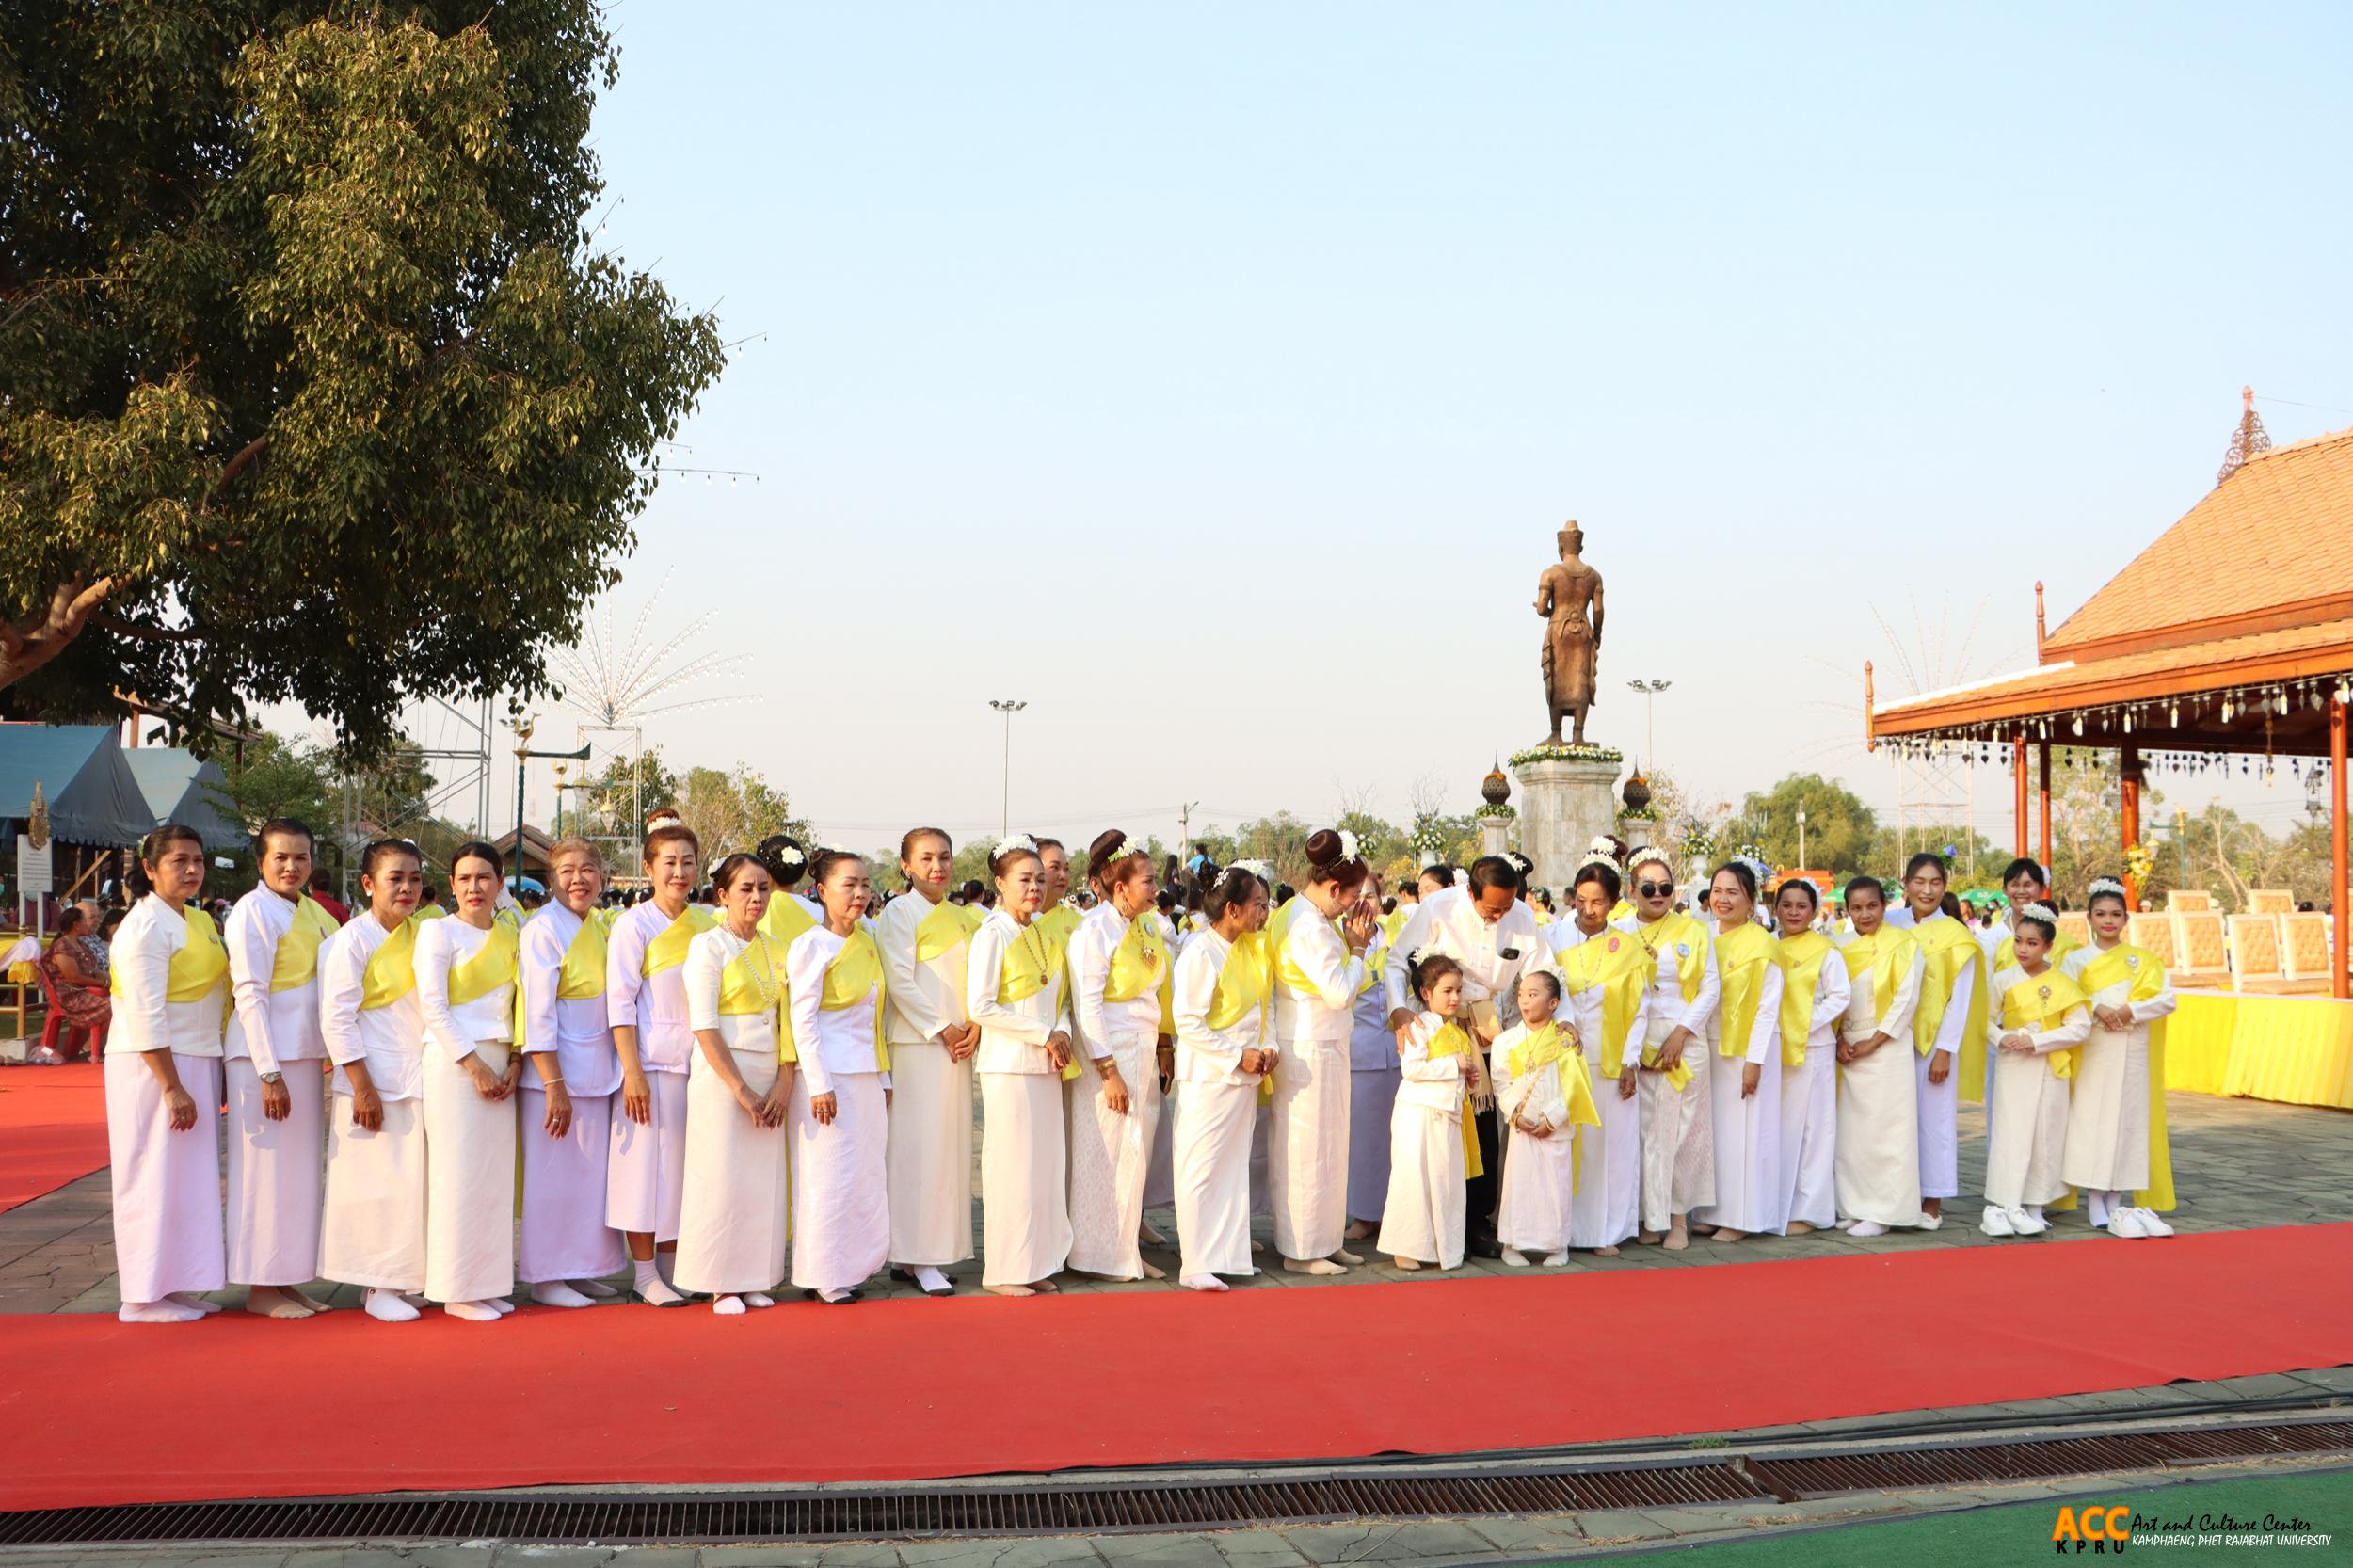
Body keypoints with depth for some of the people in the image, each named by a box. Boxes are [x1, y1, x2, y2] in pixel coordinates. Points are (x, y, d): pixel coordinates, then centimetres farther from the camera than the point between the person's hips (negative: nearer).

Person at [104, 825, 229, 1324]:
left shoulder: (200, 921, 13)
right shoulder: (146, 926, -13)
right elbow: (145, 1016, -19)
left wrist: (212, 1077, 14)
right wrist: (172, 1087, -22)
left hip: (197, 1063, 9)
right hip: (154, 1068, -9)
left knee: (191, 1179, 11)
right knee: (158, 1178, -3)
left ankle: (182, 1286, 19)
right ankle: (149, 1297, 5)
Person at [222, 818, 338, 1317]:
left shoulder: (311, 911, 12)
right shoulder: (253, 911, -10)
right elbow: (250, 995, -15)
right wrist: (269, 1074, -19)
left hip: (305, 1055, 8)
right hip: (265, 1056, -8)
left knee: (302, 1171, 11)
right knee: (267, 1169, -2)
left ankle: (288, 1280, 19)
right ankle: (260, 1289, 6)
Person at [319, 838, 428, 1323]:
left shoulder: (423, 934, 11)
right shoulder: (352, 940, -9)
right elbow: (336, 1018, -12)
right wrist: (362, 1086, -16)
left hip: (421, 1080, 6)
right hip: (376, 1086, -6)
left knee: (417, 1182, 9)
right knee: (377, 1185, -2)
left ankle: (401, 1278, 19)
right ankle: (377, 1288, 6)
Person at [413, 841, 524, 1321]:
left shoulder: (508, 936, 14)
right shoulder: (439, 932, -3)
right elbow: (433, 1008, -9)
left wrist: (514, 1063, 0)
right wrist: (475, 1066, -14)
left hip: (500, 1065, 6)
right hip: (454, 1063, -6)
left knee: (496, 1174, 6)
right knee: (460, 1174, -4)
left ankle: (488, 1284, 13)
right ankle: (457, 1292, 2)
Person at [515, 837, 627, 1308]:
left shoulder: (600, 927, 9)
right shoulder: (543, 930, -13)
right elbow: (538, 1015, -16)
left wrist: (620, 1070, 11)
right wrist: (554, 1085, -19)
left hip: (599, 1071, 7)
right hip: (557, 1072, -7)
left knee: (592, 1172, 11)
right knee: (553, 1176, -1)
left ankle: (580, 1269, 21)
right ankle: (545, 1278, 9)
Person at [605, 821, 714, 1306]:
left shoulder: (708, 921, 9)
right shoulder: (634, 925, -6)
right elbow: (620, 1002, -9)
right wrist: (632, 1073, -15)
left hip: (699, 1061, 5)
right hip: (652, 1062, -5)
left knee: (684, 1165, 9)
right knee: (648, 1163, -2)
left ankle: (671, 1264, 19)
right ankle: (644, 1272, 7)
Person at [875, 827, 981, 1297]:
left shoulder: (965, 916, 15)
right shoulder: (899, 912, -3)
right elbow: (899, 981, -11)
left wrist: (974, 1026, -2)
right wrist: (942, 1028, -13)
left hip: (958, 1044, 7)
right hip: (916, 1042, -6)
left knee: (951, 1144, 6)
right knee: (917, 1147, -7)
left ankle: (929, 1250, 11)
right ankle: (916, 1256, -4)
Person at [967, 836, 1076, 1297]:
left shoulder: (1043, 936, 12)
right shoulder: (993, 934, -9)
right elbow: (980, 1007, -16)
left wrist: (1061, 1033, -4)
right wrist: (1044, 1034, -14)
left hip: (1046, 1066, 7)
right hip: (1008, 1065, -7)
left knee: (1046, 1164, 8)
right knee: (1011, 1166, -3)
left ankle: (1037, 1265, 15)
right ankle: (1004, 1271, 5)